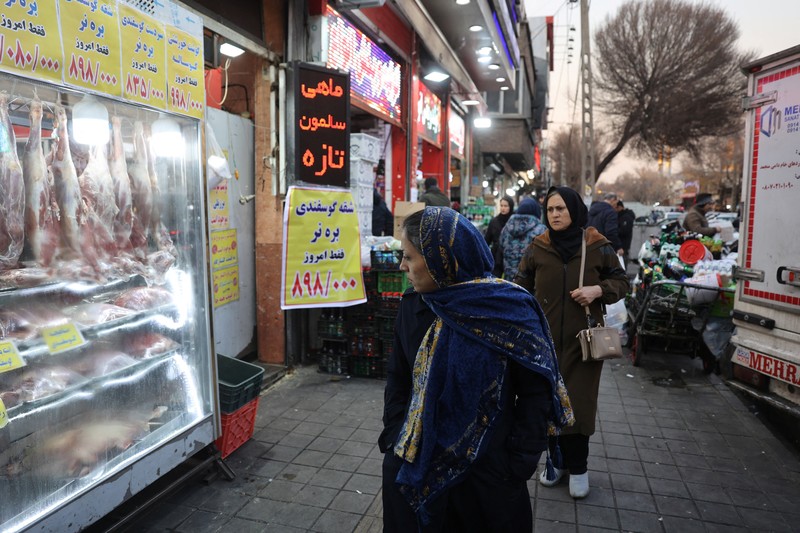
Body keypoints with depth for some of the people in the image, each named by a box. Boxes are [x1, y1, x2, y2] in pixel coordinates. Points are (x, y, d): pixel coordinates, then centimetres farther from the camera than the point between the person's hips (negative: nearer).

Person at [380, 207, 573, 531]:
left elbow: (535, 391, -9)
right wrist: (394, 439, -1)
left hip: (487, 473, -3)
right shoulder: (413, 306, -3)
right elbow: (397, 379, 7)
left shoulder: (510, 310, -15)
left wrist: (518, 465, -10)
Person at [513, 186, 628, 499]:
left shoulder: (598, 247, -2)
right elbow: (522, 285, 8)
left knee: (579, 403, 2)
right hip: (546, 338, 2)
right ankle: (558, 459, 28)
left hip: (583, 339, -1)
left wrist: (599, 289, -12)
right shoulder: (537, 248, 1)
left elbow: (621, 281, 9)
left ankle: (578, 467, 22)